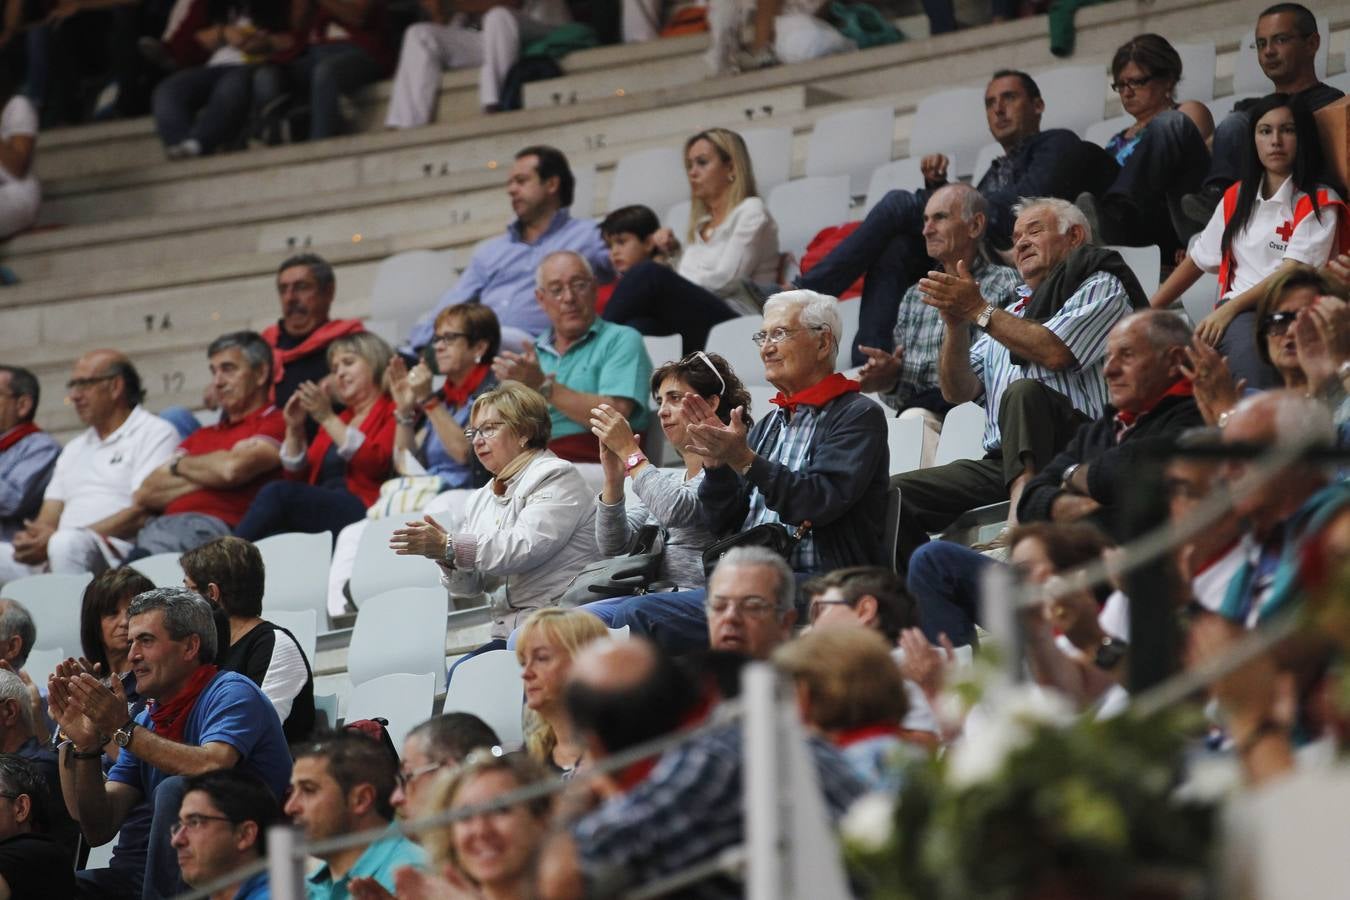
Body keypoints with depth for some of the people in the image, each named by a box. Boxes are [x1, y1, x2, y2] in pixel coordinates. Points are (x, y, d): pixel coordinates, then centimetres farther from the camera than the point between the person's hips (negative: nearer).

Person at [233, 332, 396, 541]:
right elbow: (298, 479, 24)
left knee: (277, 493, -29)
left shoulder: (392, 412, 9)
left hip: (362, 509, -6)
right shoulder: (339, 420, 30)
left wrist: (329, 419, -10)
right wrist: (294, 430, 9)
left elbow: (377, 464, -10)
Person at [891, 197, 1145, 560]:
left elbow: (1054, 352, -10)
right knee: (896, 494, -13)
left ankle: (1022, 513, -52)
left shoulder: (1100, 287, 9)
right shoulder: (1013, 311, 30)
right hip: (1001, 459, 6)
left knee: (1024, 392, -37)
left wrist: (979, 311, -1)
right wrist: (955, 322, 4)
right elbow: (958, 391, 21)